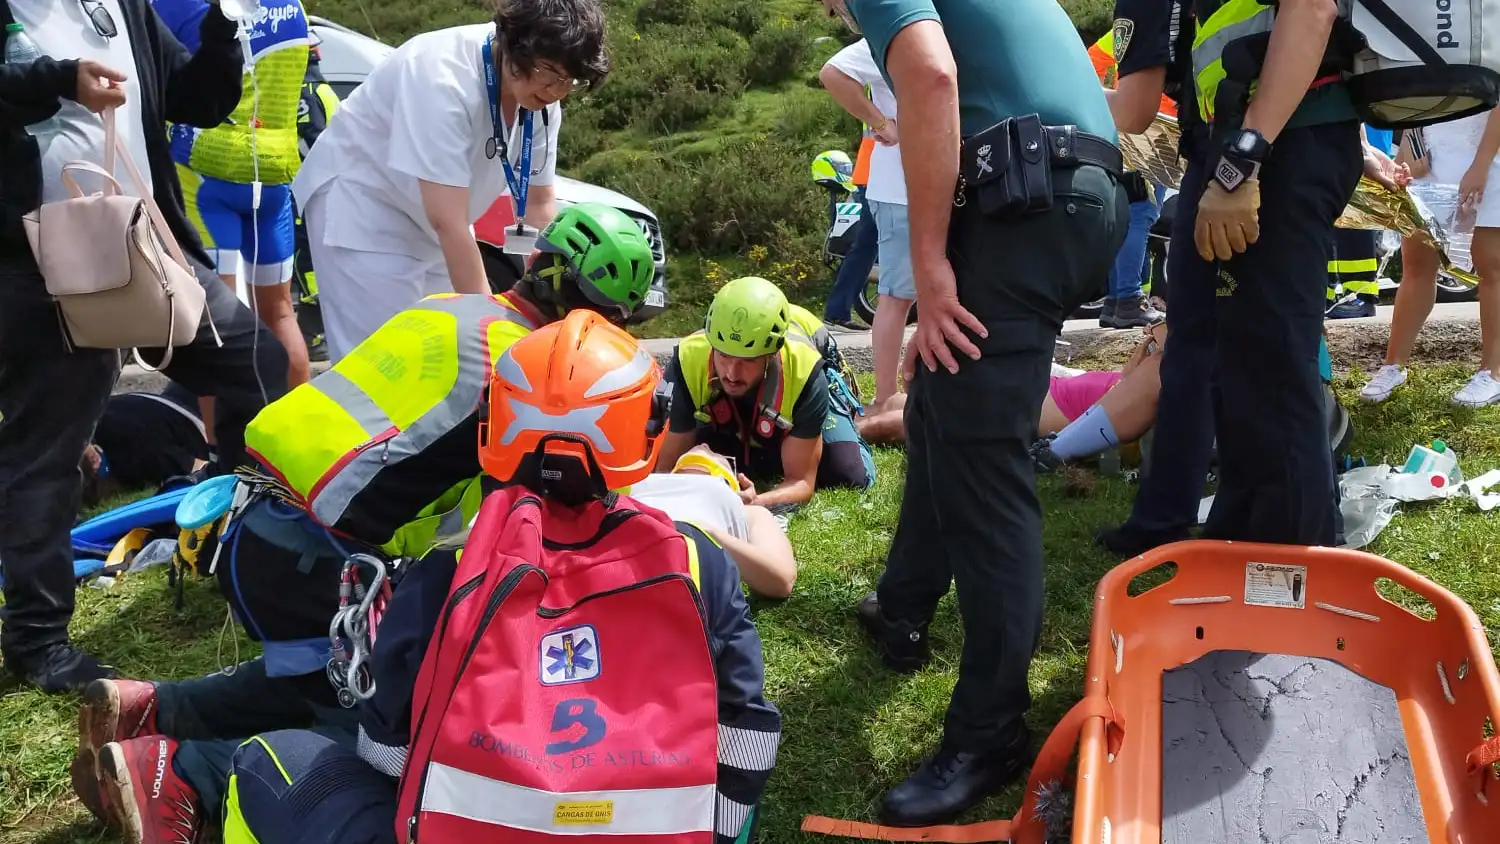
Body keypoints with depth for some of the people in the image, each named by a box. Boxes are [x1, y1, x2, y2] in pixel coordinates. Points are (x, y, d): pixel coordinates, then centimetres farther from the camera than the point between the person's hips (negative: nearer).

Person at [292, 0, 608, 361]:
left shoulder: (541, 98, -11)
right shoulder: (443, 77, -32)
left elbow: (540, 205, -2)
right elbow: (448, 223, -35)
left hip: (429, 225, 7)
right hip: (361, 207, -7)